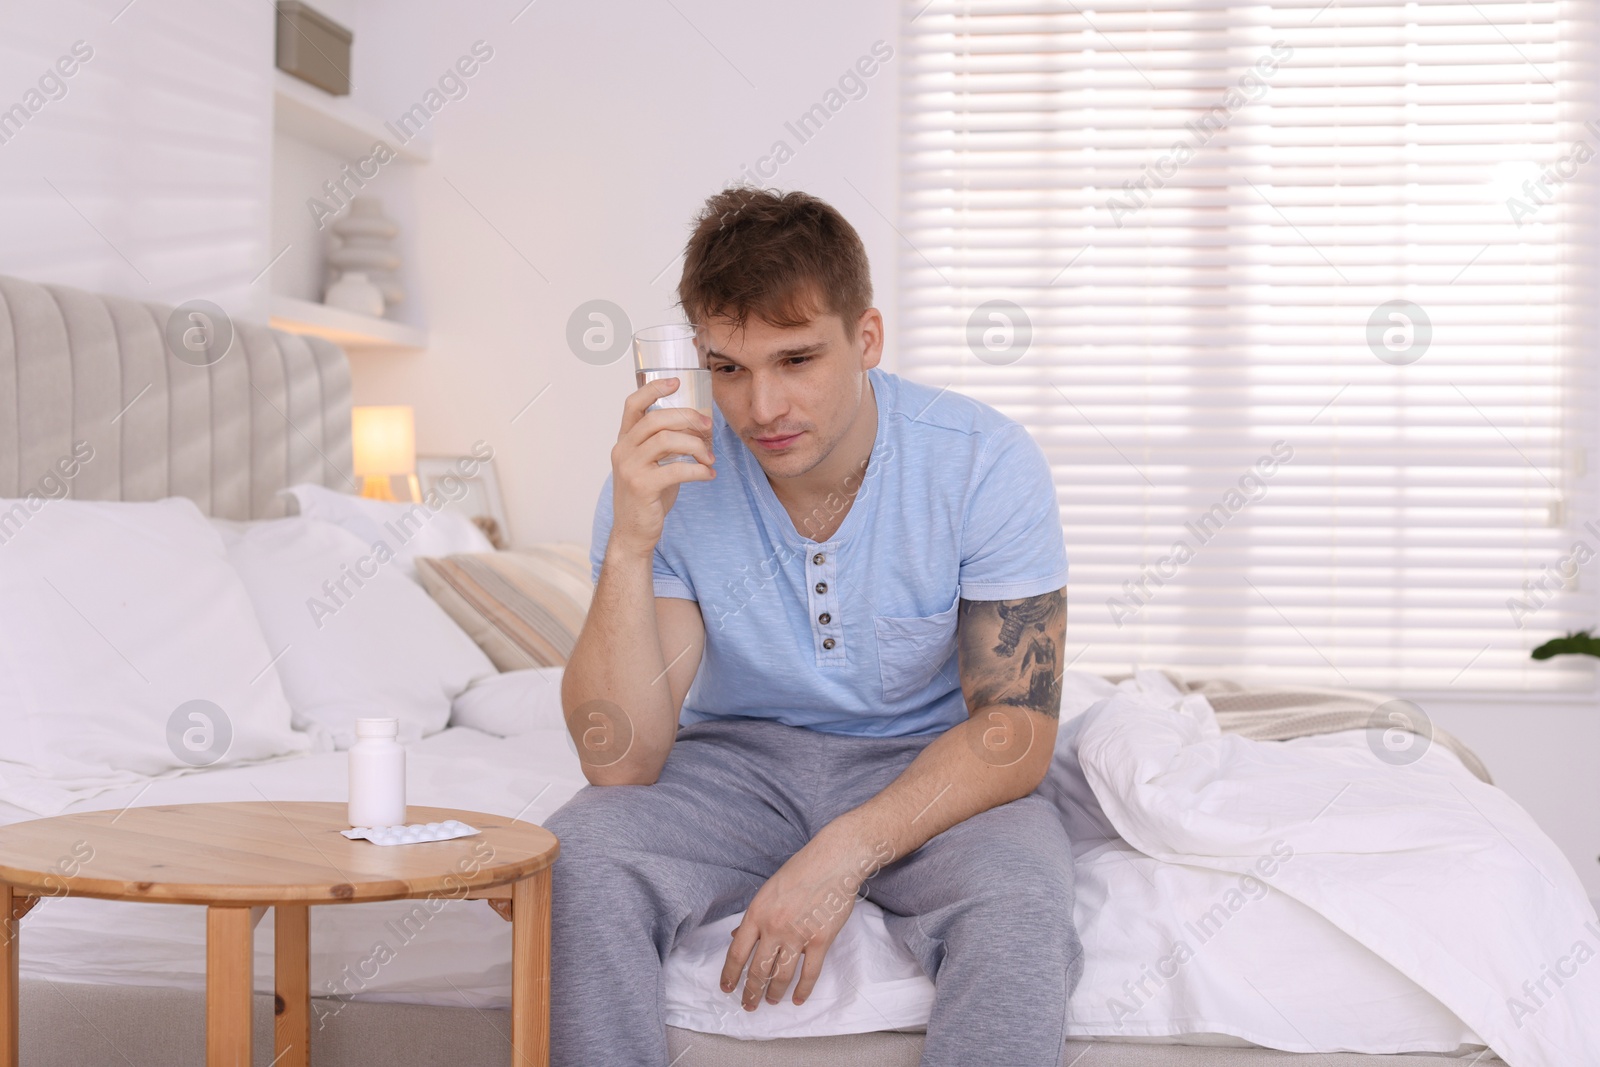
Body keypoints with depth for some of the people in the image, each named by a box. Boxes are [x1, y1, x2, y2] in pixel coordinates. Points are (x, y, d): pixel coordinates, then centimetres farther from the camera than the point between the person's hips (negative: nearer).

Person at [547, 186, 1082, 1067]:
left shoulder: (985, 462, -17)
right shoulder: (670, 475, -15)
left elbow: (1016, 728, -15)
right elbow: (619, 763, -20)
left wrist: (845, 853, -28)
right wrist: (630, 545, -33)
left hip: (930, 766, -1)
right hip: (737, 757, 1)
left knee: (1016, 901, -32)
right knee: (579, 863, -28)